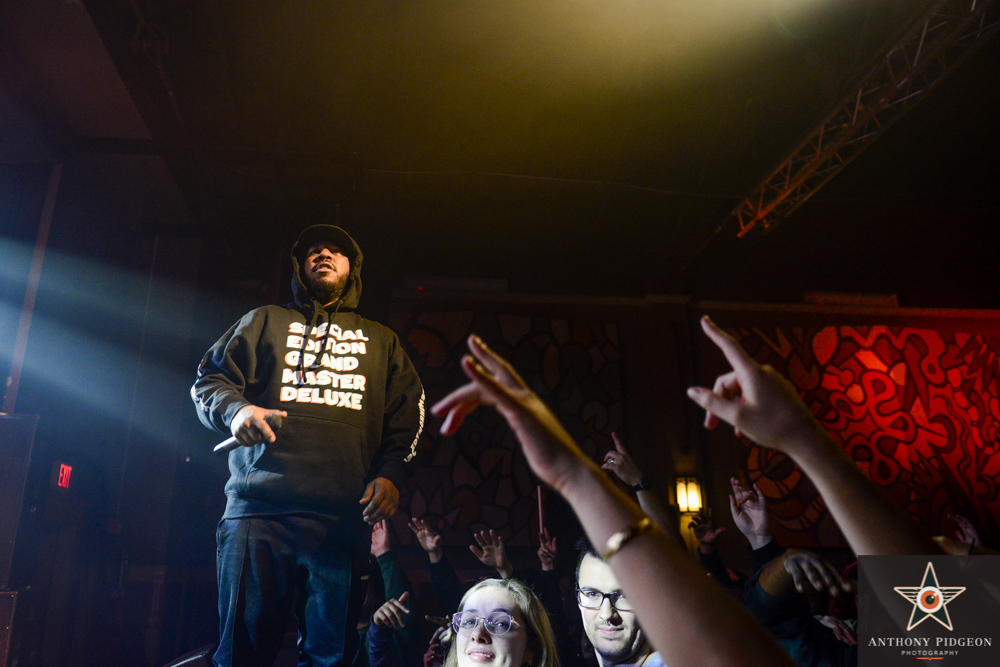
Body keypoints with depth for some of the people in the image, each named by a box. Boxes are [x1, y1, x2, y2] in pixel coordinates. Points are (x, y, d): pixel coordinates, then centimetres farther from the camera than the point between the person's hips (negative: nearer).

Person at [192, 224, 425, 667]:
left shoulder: (381, 340, 24)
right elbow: (210, 379, 17)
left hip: (344, 517, 1)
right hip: (259, 508, 0)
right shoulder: (266, 321, 23)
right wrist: (236, 409, -6)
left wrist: (391, 472, -1)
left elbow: (406, 415, 16)